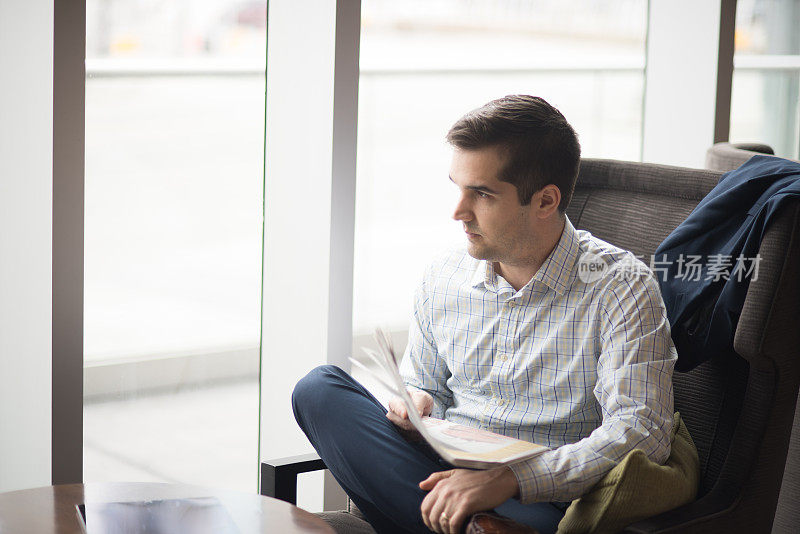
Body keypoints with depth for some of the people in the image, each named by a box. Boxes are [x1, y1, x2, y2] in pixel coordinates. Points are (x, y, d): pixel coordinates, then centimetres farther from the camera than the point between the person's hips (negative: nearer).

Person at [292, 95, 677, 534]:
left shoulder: (622, 288, -6)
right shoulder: (442, 279, 12)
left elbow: (641, 435, -16)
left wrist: (509, 479, -28)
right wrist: (417, 404, -4)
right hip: (450, 475, 6)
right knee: (318, 389, -16)